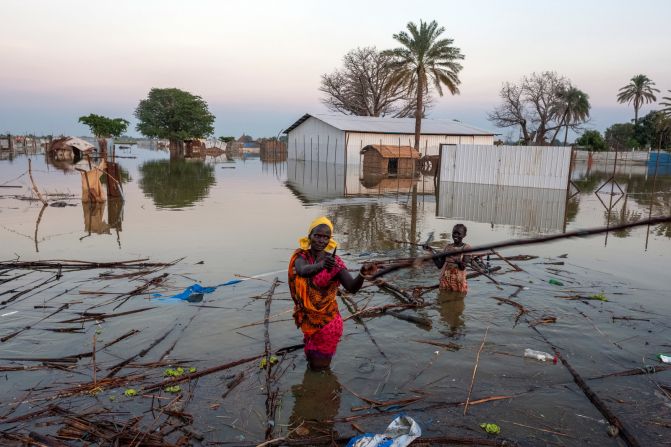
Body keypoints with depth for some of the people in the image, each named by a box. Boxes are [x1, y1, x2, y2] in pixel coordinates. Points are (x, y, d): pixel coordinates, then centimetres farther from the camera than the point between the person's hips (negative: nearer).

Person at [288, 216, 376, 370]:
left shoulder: (334, 261, -15)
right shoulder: (301, 256, -10)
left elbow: (352, 288, -25)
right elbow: (302, 270, -34)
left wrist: (362, 273, -47)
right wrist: (321, 265, -56)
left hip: (326, 318, -2)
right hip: (307, 317, 2)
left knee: (320, 366, 9)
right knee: (312, 361, 16)